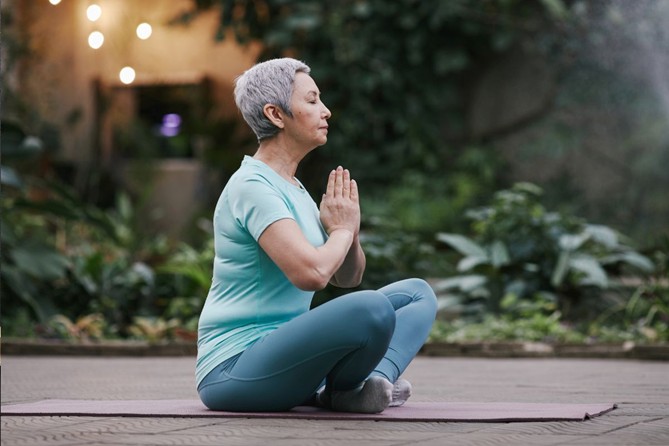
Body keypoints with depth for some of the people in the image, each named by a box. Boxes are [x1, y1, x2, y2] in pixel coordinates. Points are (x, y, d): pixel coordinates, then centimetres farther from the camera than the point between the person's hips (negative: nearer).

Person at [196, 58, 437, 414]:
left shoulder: (292, 188, 14)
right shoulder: (252, 187, -15)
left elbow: (346, 277, 19)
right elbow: (311, 273, -28)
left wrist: (351, 234, -3)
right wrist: (341, 230, -7)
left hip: (281, 351, 10)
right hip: (234, 369, -10)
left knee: (417, 293, 11)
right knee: (371, 308, -33)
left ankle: (377, 380, -16)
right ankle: (339, 392, -4)